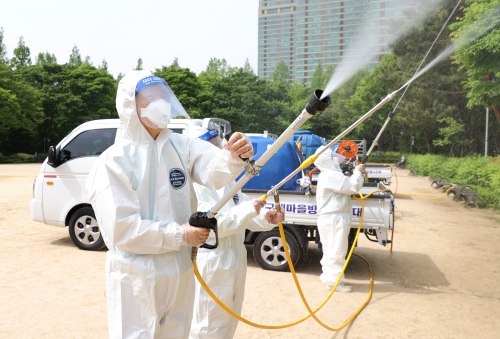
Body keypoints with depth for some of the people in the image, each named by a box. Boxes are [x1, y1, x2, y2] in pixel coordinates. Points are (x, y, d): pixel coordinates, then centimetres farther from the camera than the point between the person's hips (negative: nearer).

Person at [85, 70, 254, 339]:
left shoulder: (180, 145, -2)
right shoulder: (114, 161, -15)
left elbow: (214, 170, -20)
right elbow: (120, 229, -20)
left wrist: (233, 156, -42)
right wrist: (179, 235, -20)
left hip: (180, 272, 5)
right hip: (137, 279, -5)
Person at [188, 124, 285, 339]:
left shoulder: (227, 181, 10)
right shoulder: (194, 185, -18)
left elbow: (248, 216, 8)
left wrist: (266, 218, -12)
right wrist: (247, 209, -30)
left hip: (235, 259, 9)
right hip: (211, 264, -9)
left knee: (229, 320, 24)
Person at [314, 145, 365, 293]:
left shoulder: (327, 175, 17)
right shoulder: (332, 176, -19)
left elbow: (345, 186, 18)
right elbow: (352, 186, -21)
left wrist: (355, 173, 9)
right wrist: (358, 172, -5)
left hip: (331, 218, 11)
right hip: (334, 218, -11)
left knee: (331, 250, 19)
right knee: (336, 251, -4)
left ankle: (328, 276, 30)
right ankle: (333, 281, 3)